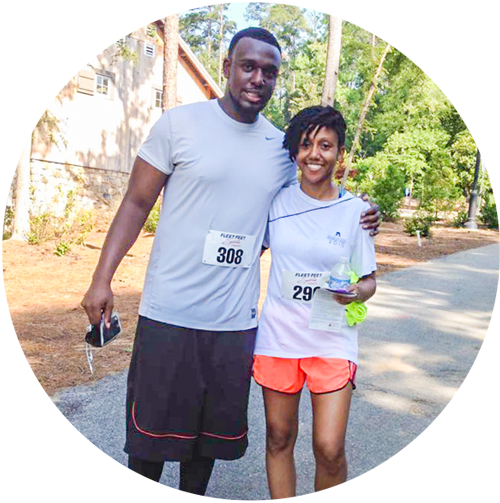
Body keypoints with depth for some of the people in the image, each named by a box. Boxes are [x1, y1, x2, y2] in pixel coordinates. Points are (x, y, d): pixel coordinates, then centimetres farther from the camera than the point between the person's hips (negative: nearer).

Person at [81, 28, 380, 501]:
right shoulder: (180, 123, -3)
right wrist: (102, 279, -9)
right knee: (152, 426, 9)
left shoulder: (281, 147, 8)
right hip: (168, 315, -3)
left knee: (214, 427, 16)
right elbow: (136, 203, -2)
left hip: (234, 322, 4)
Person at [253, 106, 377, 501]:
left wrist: (356, 292, -19)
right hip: (278, 335, 2)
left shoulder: (355, 210, -3)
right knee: (279, 439, 11)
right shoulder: (277, 201, 0)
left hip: (332, 340, -1)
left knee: (330, 449, -5)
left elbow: (369, 281, 3)